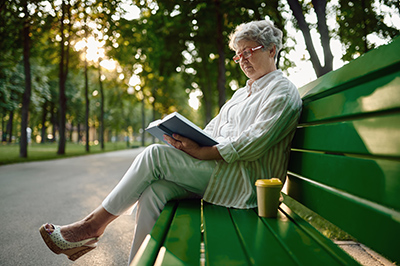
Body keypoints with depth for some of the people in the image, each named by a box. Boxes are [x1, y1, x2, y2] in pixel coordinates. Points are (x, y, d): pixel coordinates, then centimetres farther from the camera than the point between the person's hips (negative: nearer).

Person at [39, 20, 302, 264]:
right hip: (218, 170, 8)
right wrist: (189, 139, -1)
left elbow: (254, 142, -17)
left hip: (243, 179, -8)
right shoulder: (243, 92, 27)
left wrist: (202, 152, -22)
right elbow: (213, 128, 21)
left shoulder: (283, 91, -2)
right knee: (154, 190, -19)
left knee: (154, 155, -19)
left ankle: (93, 224, -8)